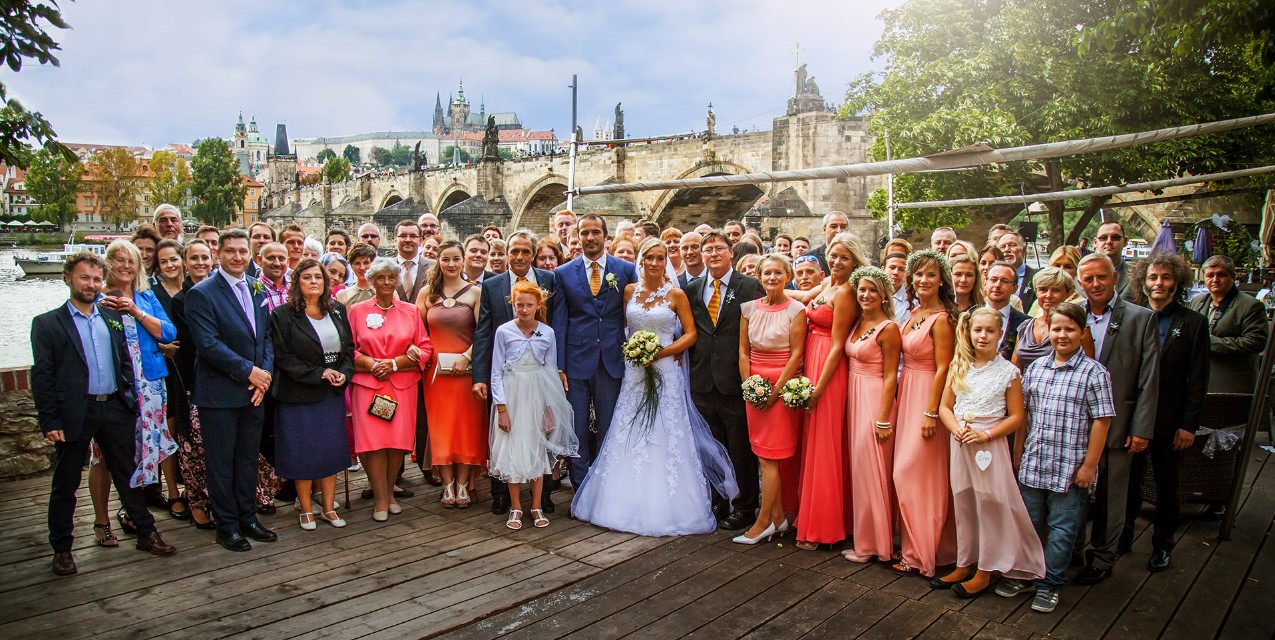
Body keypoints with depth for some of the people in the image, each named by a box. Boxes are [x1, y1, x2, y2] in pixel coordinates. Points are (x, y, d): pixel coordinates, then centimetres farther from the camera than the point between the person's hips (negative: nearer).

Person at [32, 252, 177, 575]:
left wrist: (130, 401, 6)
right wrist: (49, 421, -11)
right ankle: (61, 549, 21)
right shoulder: (47, 323, -1)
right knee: (65, 485, 9)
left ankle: (146, 533, 23)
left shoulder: (112, 317, 12)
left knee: (128, 475, 13)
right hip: (74, 413, -3)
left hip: (115, 409, 4)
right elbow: (42, 376, -5)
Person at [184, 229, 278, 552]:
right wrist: (249, 371, -16)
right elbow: (209, 344, -17)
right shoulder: (201, 294, -10)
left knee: (248, 459, 14)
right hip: (219, 393, -6)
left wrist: (265, 372, -4)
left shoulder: (257, 290, 10)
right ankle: (227, 526, 17)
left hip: (254, 391, 6)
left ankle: (248, 519, 26)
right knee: (221, 463, 5)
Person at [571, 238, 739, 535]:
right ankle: (631, 502, 16)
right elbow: (623, 326, 12)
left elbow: (691, 333, -1)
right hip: (634, 371, 3)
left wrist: (661, 352, -11)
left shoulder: (676, 294, -2)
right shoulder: (630, 290, 7)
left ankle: (666, 505, 8)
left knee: (666, 437, -2)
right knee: (631, 437, 6)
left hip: (666, 372, -3)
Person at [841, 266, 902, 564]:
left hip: (875, 401, -8)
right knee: (859, 467, 13)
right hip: (854, 398, 8)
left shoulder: (888, 328, -11)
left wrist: (884, 419, -16)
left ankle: (871, 544, 10)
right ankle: (863, 537, 24)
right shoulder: (857, 324, 11)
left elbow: (890, 377, -13)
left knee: (870, 469, -2)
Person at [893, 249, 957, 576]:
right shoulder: (914, 313, 10)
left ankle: (920, 553, 9)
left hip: (926, 397, -9)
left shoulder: (941, 318, -15)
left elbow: (942, 368, -17)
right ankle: (915, 545, 26)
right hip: (907, 393, 9)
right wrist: (901, 399, 10)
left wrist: (931, 412, -18)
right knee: (909, 471, 14)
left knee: (913, 472, -4)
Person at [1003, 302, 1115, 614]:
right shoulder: (1036, 368, 5)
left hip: (1070, 469, -4)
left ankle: (1050, 583, 21)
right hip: (1032, 464, 5)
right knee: (1029, 522, 16)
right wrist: (1018, 451, 10)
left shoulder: (1094, 373, -9)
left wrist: (1089, 465, -10)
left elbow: (1101, 421, -9)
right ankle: (1024, 574, 32)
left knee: (1061, 528, 8)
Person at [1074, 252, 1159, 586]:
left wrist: (1141, 429, -8)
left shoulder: (1141, 318, -3)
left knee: (1110, 496, 9)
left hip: (1116, 424, -2)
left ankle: (1102, 559, 24)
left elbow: (1149, 379, -4)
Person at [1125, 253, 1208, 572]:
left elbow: (1197, 379, -4)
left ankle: (1162, 545, 27)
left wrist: (1189, 425, -7)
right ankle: (1123, 537, 27)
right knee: (1129, 480, 11)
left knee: (1167, 486, 12)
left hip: (1169, 421, -1)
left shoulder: (1194, 323, -3)